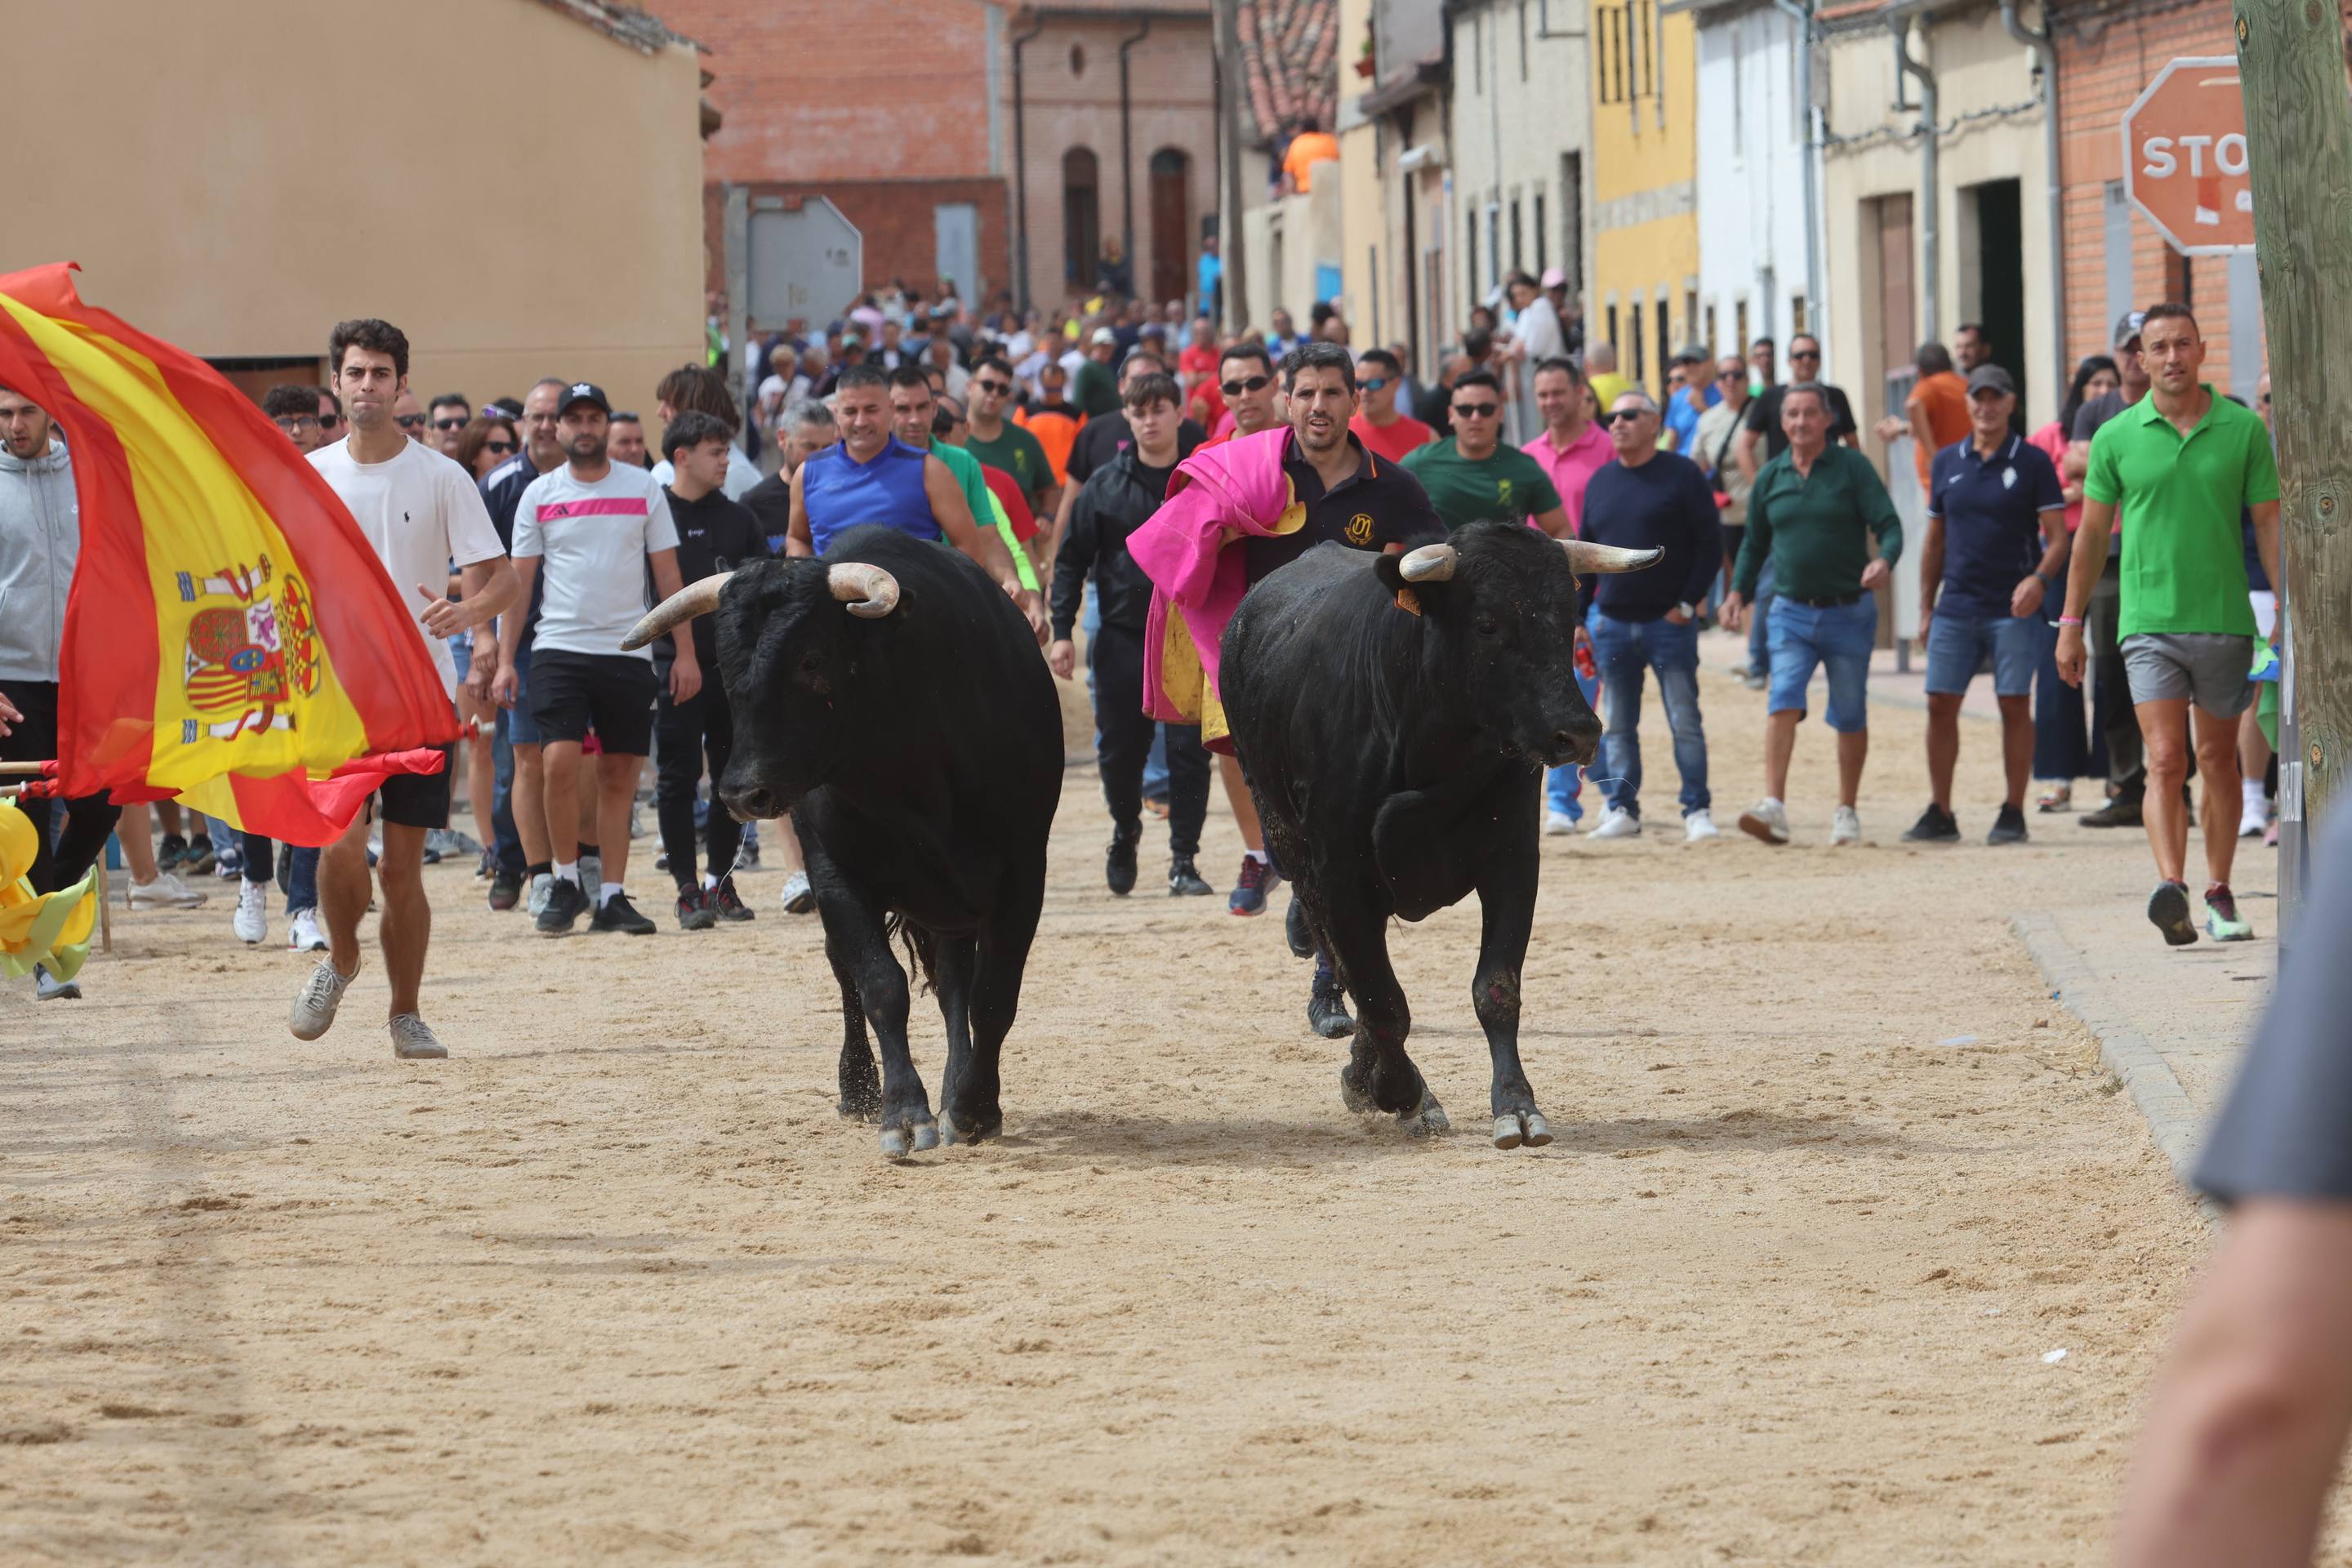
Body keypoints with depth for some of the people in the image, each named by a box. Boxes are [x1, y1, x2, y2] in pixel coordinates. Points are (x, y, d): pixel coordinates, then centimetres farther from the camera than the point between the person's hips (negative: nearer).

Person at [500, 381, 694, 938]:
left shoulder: (644, 489, 5)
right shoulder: (539, 495, 5)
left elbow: (668, 575, 6)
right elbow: (518, 580, 6)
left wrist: (685, 652, 0)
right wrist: (504, 658, -1)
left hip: (628, 652, 1)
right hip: (559, 648, -1)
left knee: (618, 777, 3)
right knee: (559, 762, -16)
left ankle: (612, 897, 8)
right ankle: (566, 883, -1)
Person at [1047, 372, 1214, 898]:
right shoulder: (1105, 485, 4)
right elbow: (1071, 559, 6)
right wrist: (1061, 631, -2)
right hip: (1122, 638, 1)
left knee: (1190, 751, -6)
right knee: (1120, 752, 5)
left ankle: (1184, 862, 1)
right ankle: (1126, 832, 32)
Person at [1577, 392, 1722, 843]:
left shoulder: (1681, 475, -2)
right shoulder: (1601, 481, 12)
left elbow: (1710, 544, -4)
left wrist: (1688, 603, -10)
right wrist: (1578, 616, 9)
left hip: (1669, 621, -5)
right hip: (1611, 622, 5)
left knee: (1685, 722, -3)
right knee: (1618, 726, 7)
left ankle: (1697, 811, 2)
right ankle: (1622, 810, 13)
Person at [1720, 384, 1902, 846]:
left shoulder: (1853, 467, -3)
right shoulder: (1770, 477, 8)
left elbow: (1889, 525, -9)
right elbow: (1755, 543, 19)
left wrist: (1883, 561, -29)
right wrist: (1738, 591, 7)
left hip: (1848, 613, -2)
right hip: (1791, 612, 2)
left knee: (1849, 715, 7)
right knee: (1783, 701, -17)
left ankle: (1847, 811, 22)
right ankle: (1774, 807, -26)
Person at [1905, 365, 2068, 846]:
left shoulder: (2033, 462, 0)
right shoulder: (1947, 463, 11)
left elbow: (2057, 536, -2)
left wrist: (2039, 580, -21)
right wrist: (1926, 608, 13)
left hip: (2014, 608, -3)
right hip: (1955, 607, 4)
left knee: (2015, 705, -1)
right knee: (1940, 703, 0)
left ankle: (2013, 813, 6)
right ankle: (1939, 812, 6)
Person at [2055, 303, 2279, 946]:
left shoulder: (2244, 430, 2)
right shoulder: (2117, 437, 2)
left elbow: (2269, 525, 5)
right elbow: (2091, 533, 10)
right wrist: (2071, 622, 11)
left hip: (2225, 621, 1)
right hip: (2150, 621, -1)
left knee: (2218, 761, 10)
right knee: (2165, 760, -14)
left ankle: (2219, 895, 19)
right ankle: (2170, 888, -27)